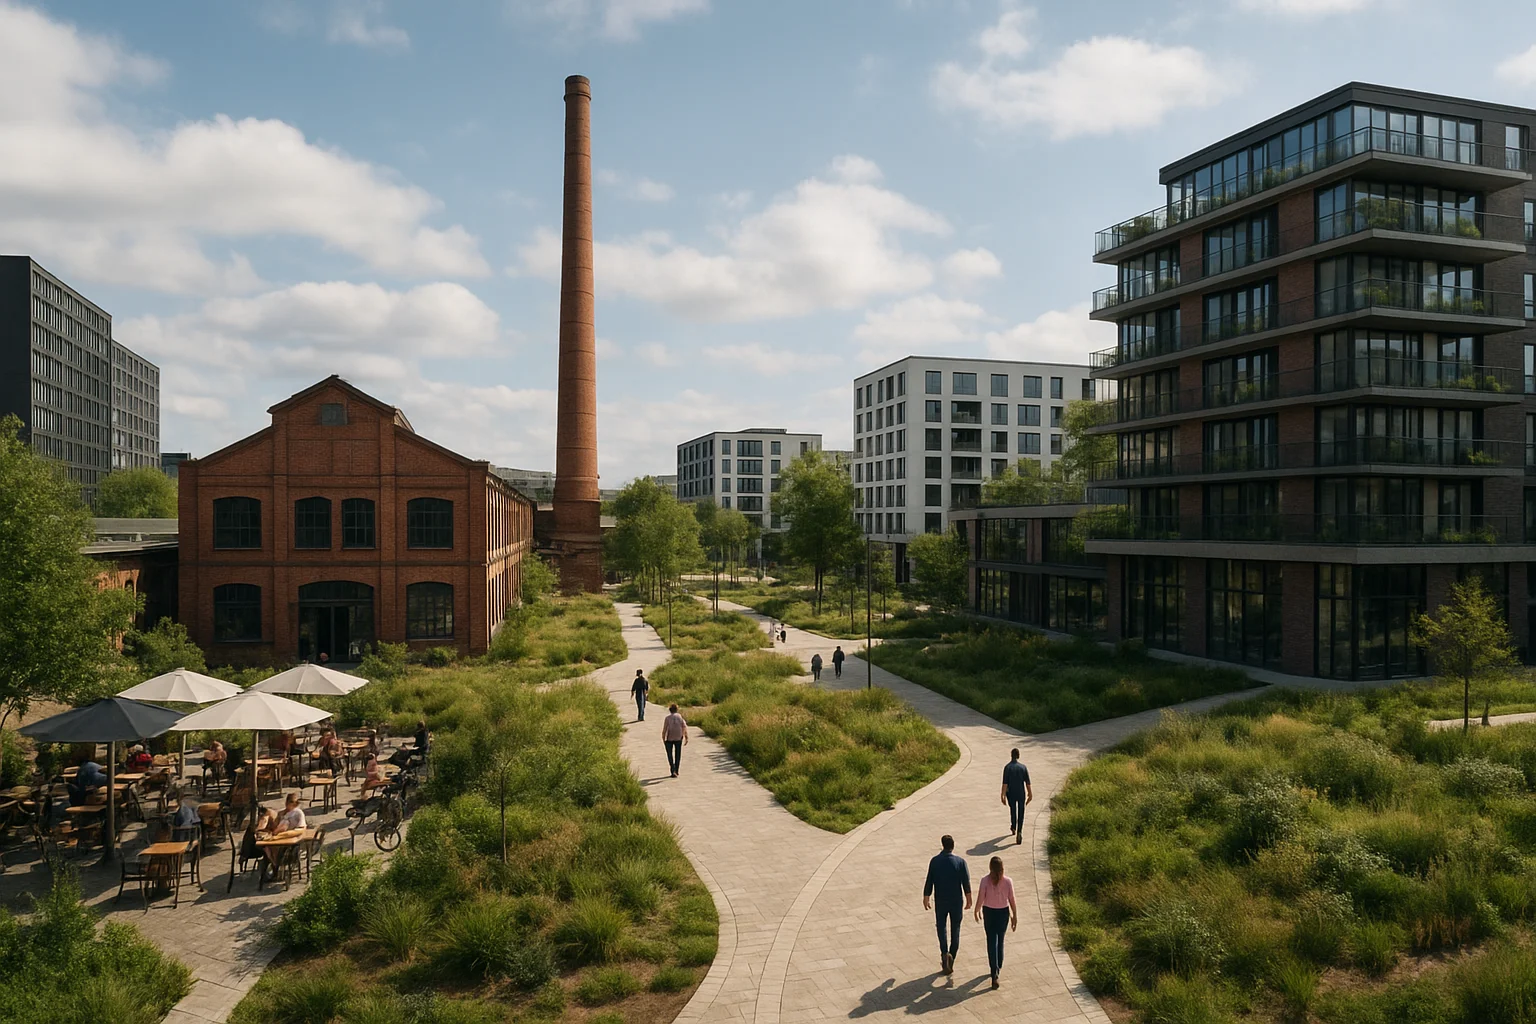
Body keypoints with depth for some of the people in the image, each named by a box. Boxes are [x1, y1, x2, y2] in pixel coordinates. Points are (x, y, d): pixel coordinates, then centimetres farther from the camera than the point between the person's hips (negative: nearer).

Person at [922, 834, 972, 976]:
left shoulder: (935, 861, -9)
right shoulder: (960, 862, -10)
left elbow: (929, 882, -5)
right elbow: (966, 882, -8)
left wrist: (926, 899, 6)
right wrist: (969, 900, 4)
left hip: (940, 901, 0)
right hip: (956, 901, 0)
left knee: (941, 927, 14)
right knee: (955, 929, 14)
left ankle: (945, 953, -7)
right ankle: (951, 959, 13)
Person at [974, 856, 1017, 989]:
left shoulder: (985, 881, -15)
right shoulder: (1008, 881, -12)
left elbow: (980, 899, -10)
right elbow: (1012, 900, -7)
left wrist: (977, 911, 8)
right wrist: (1015, 916, 5)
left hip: (989, 912, -2)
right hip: (1004, 913, 2)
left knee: (992, 942, 4)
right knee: (1000, 941, 20)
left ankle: (995, 972, -7)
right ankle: (998, 968, 35)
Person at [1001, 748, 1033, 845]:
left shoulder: (1007, 767, -12)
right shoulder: (1023, 767, -8)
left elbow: (1005, 783, -16)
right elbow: (1027, 782, -5)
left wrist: (1003, 796, -15)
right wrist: (1030, 794, 6)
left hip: (1011, 794, 0)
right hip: (1021, 794, 0)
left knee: (1013, 810, 25)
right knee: (1021, 813, 5)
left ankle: (1013, 827, 47)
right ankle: (1019, 832, -14)